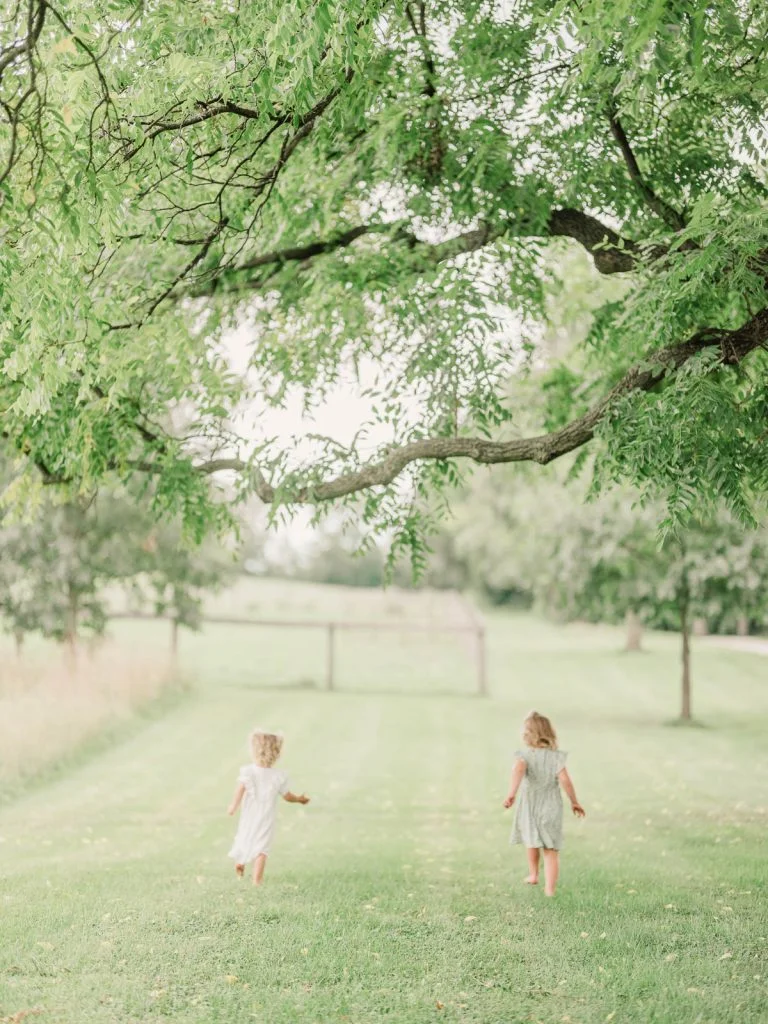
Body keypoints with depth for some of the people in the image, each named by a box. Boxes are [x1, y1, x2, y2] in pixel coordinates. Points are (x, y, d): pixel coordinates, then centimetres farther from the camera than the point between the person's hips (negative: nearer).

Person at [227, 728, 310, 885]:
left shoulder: (248, 771, -13)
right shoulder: (279, 777, -9)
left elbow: (241, 787, -29)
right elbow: (287, 797, 3)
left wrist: (234, 805, -31)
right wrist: (300, 799, 22)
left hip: (248, 816, 1)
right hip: (266, 819, -1)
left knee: (244, 838, 23)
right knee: (262, 847, 2)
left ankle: (239, 864, 44)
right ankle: (257, 878, -4)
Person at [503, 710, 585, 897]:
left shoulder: (524, 755, -9)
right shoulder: (556, 756, -4)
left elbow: (518, 771, -30)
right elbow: (565, 780, -11)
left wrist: (511, 794, -40)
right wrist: (574, 802, 1)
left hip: (530, 807, 0)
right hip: (551, 808, 0)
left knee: (532, 841, 27)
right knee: (551, 850, 3)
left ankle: (533, 875, 42)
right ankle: (549, 888, -7)